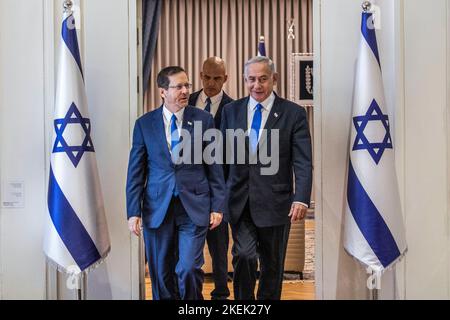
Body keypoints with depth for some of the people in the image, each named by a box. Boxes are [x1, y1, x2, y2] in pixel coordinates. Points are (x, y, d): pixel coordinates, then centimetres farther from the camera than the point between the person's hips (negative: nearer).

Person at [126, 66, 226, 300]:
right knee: (161, 275, 9)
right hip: (157, 209, 1)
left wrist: (217, 206, 0)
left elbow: (214, 167, 4)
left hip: (194, 207, -1)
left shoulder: (203, 119, 1)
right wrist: (133, 212, -2)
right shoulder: (144, 124, 3)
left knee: (189, 269, -10)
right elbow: (135, 173, 4)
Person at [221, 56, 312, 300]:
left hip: (274, 203, -1)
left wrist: (301, 198, -18)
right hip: (239, 201, 1)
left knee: (272, 266, 11)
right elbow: (221, 156, 10)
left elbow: (303, 163, -6)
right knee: (244, 256, -12)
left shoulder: (293, 113, -2)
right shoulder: (231, 110, 7)